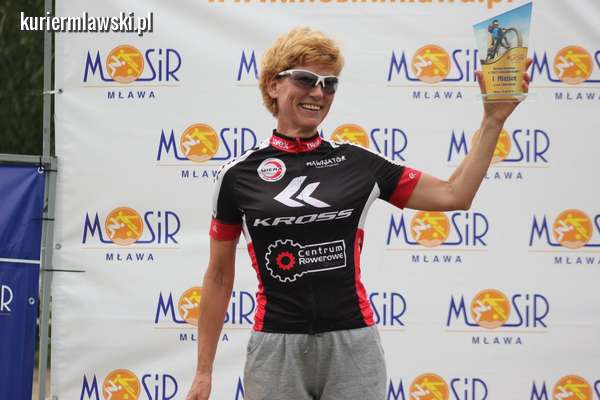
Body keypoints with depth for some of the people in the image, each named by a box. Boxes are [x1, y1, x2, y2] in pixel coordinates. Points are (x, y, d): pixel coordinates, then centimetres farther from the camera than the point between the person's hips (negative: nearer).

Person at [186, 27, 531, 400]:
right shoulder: (238, 174, 3)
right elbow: (220, 276, 9)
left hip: (352, 347, 1)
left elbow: (454, 195, 8)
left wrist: (494, 119, 0)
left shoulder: (358, 163, 6)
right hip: (276, 350, -1)